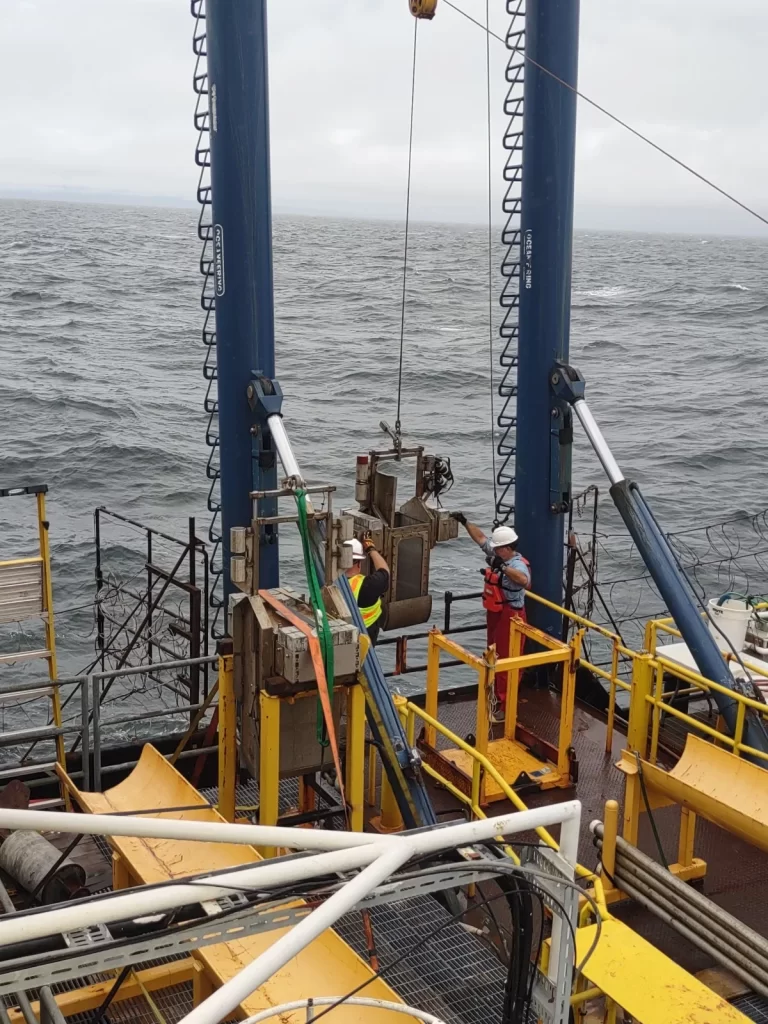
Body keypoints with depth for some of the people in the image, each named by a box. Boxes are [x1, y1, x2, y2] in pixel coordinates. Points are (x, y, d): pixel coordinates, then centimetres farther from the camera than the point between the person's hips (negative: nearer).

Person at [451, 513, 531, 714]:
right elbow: (480, 537, 13)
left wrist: (502, 567, -54)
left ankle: (507, 706, 0)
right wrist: (465, 522, 11)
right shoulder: (498, 554, 0)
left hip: (510, 617, -10)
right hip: (494, 614, 10)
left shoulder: (518, 565, -25)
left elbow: (525, 581, -48)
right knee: (494, 657, 21)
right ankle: (496, 695, 37)